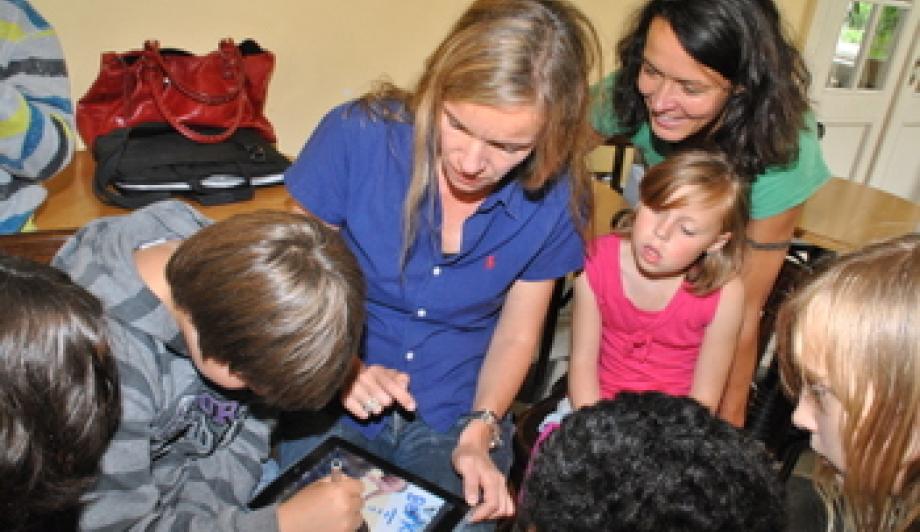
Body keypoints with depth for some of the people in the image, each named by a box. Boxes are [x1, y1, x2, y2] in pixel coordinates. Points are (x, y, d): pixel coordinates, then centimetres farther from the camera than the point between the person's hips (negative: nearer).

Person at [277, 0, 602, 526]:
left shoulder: (555, 199, -13)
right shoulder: (357, 135, -19)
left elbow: (516, 334, -1)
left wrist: (480, 429, -14)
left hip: (454, 418, 1)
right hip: (335, 404, 0)